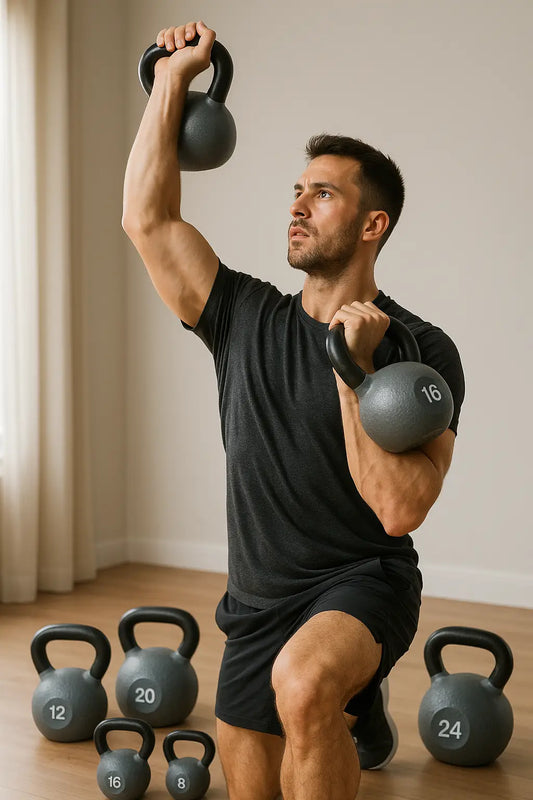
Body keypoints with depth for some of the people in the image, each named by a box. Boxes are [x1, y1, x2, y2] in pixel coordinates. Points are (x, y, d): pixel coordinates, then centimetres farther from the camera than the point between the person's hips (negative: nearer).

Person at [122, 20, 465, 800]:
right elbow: (148, 219, -4)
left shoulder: (421, 351, -14)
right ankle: (351, 715, 47)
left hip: (362, 585, -5)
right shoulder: (247, 318, 0)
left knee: (303, 684, -39)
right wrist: (172, 80, 0)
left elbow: (401, 510, -23)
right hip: (258, 601, 6)